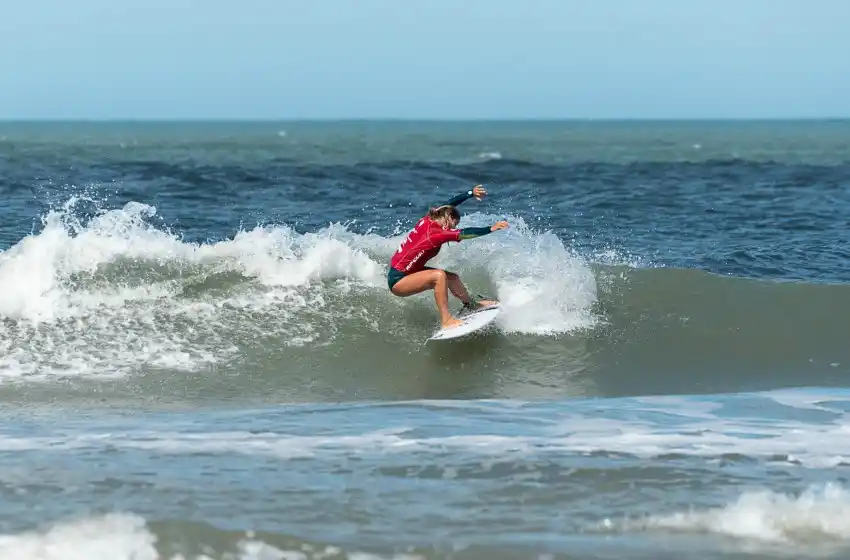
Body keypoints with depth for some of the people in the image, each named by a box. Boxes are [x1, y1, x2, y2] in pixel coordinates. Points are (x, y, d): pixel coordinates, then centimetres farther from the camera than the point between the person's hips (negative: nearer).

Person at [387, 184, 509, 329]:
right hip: (398, 280, -10)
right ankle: (446, 321, -28)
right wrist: (490, 229, -35)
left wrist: (471, 193, 9)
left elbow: (449, 204, 8)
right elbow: (464, 234, -35)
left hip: (407, 271, 10)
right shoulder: (434, 233, -28)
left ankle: (471, 304, 38)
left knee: (452, 278, 14)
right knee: (439, 275, -29)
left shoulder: (428, 220, -4)